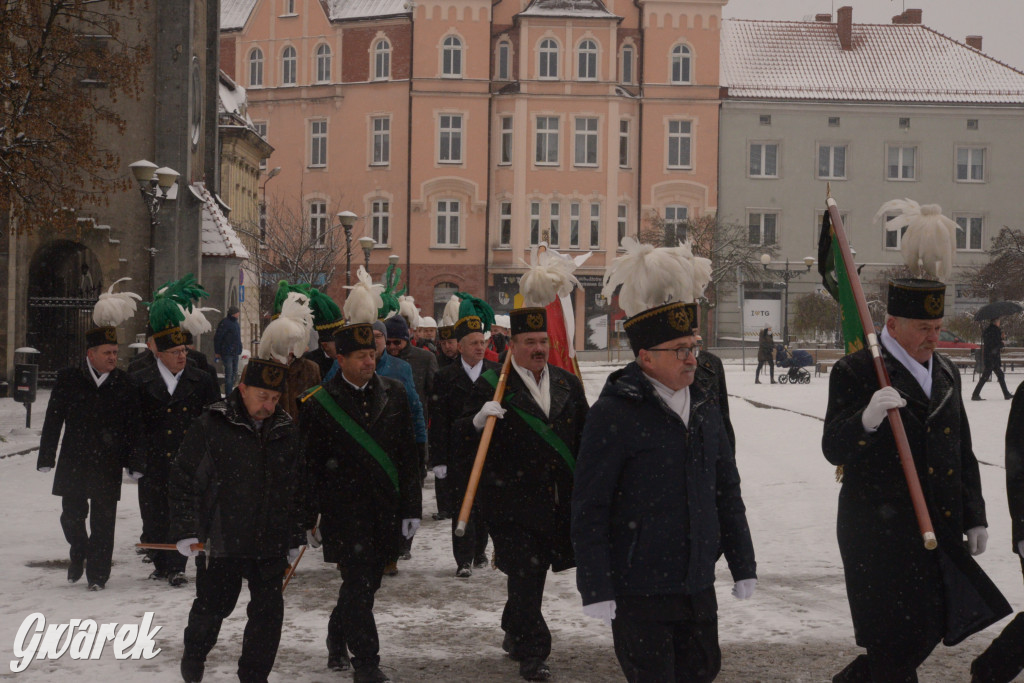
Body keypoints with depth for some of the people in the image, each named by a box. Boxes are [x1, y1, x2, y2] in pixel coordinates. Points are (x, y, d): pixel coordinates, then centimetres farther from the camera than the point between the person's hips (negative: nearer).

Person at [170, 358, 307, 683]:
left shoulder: (286, 433, 6)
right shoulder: (209, 427, -7)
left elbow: (298, 489, 14)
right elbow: (183, 480, -4)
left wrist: (295, 539, 13)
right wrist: (186, 531, -8)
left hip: (270, 546, 3)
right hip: (219, 543, -3)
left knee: (269, 611, 1)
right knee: (212, 606, 10)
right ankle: (194, 654, 39)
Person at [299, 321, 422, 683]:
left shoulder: (394, 393, 6)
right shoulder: (319, 402, -4)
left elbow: (407, 455, 8)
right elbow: (309, 464, -1)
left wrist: (411, 507, 5)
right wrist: (307, 517, -1)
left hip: (385, 509, 4)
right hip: (343, 510, -4)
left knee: (368, 581, 13)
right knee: (358, 584, -7)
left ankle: (338, 639, 35)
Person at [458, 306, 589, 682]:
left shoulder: (568, 384, 10)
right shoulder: (490, 387, -5)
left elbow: (585, 438, 15)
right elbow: (463, 442, -8)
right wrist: (477, 421, -30)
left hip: (559, 502, 5)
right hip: (511, 501, -5)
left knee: (534, 572, 16)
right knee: (524, 575, -6)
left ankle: (515, 633, 37)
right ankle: (532, 653, 3)